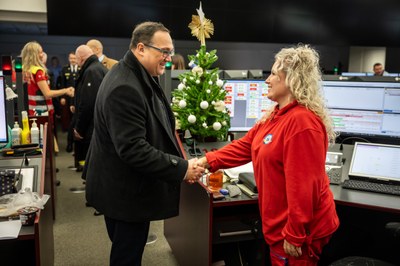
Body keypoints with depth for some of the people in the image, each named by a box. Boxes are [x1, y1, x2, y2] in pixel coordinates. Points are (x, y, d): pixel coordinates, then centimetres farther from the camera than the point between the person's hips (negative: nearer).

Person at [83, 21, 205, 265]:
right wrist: (181, 169, -25)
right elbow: (133, 149, -31)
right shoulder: (125, 88, -27)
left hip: (127, 188, 10)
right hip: (126, 193, -10)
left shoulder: (141, 77, 8)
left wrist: (180, 163, 11)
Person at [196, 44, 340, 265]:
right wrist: (208, 161, 1)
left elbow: (303, 185, -28)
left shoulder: (302, 121, -26)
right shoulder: (275, 116, 8)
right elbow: (245, 146, 9)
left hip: (298, 230, -9)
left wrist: (294, 236, -23)